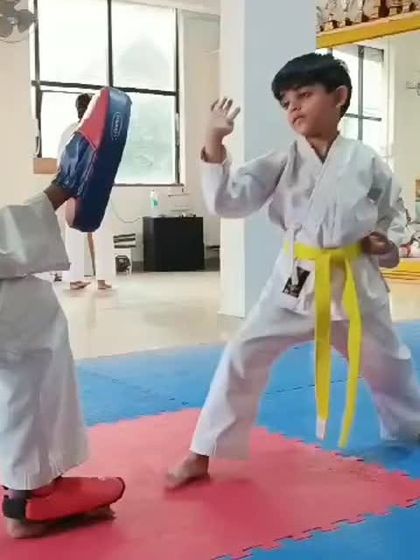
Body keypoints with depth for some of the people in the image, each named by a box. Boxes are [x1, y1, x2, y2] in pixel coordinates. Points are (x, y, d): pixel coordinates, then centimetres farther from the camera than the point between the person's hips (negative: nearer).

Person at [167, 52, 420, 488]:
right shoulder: (282, 163, -5)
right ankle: (202, 453, 4)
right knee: (243, 358, -9)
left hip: (355, 283, 1)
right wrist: (214, 147, -25)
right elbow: (228, 201, -13)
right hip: (296, 281, 0)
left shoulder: (365, 161, -4)